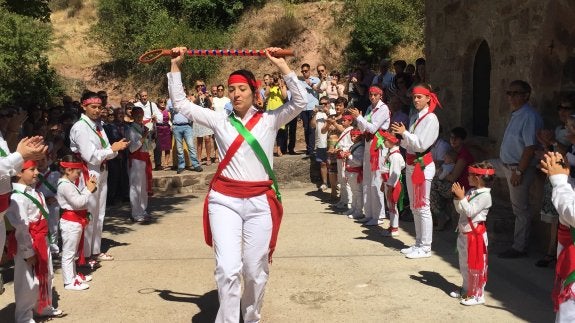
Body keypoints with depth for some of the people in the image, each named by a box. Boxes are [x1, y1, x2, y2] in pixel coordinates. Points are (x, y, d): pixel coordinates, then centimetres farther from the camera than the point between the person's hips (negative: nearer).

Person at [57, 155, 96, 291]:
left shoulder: (69, 183, 12)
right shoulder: (65, 185, -20)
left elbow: (79, 197, 14)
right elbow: (78, 202, -25)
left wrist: (88, 187, 3)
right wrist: (89, 190, -14)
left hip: (76, 221, 11)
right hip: (70, 222, -11)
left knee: (73, 251, 21)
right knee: (68, 252, -3)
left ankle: (74, 275, 34)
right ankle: (69, 282, 2)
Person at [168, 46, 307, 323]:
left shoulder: (269, 120, 3)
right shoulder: (219, 121, 7)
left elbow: (300, 102, -10)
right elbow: (180, 103, 10)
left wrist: (282, 66, -15)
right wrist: (175, 67, 6)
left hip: (259, 201, 0)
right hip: (224, 200, 0)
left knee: (255, 270, 8)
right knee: (228, 268, -12)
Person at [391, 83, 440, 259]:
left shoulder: (431, 118, -12)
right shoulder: (414, 117, 13)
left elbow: (422, 144, -20)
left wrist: (404, 133, -14)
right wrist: (400, 137, 0)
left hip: (422, 165, -9)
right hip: (411, 165, 9)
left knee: (422, 207, -5)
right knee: (414, 207, 14)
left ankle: (425, 247, 2)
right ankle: (419, 243, 23)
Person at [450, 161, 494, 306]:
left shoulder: (484, 196, -17)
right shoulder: (471, 192, 8)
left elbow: (470, 211, -25)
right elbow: (460, 209, 10)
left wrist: (461, 197, -26)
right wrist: (457, 198, -4)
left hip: (475, 234, -9)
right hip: (464, 233, 9)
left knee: (476, 265, -1)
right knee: (464, 264, 19)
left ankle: (478, 295, 8)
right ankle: (466, 289, 33)